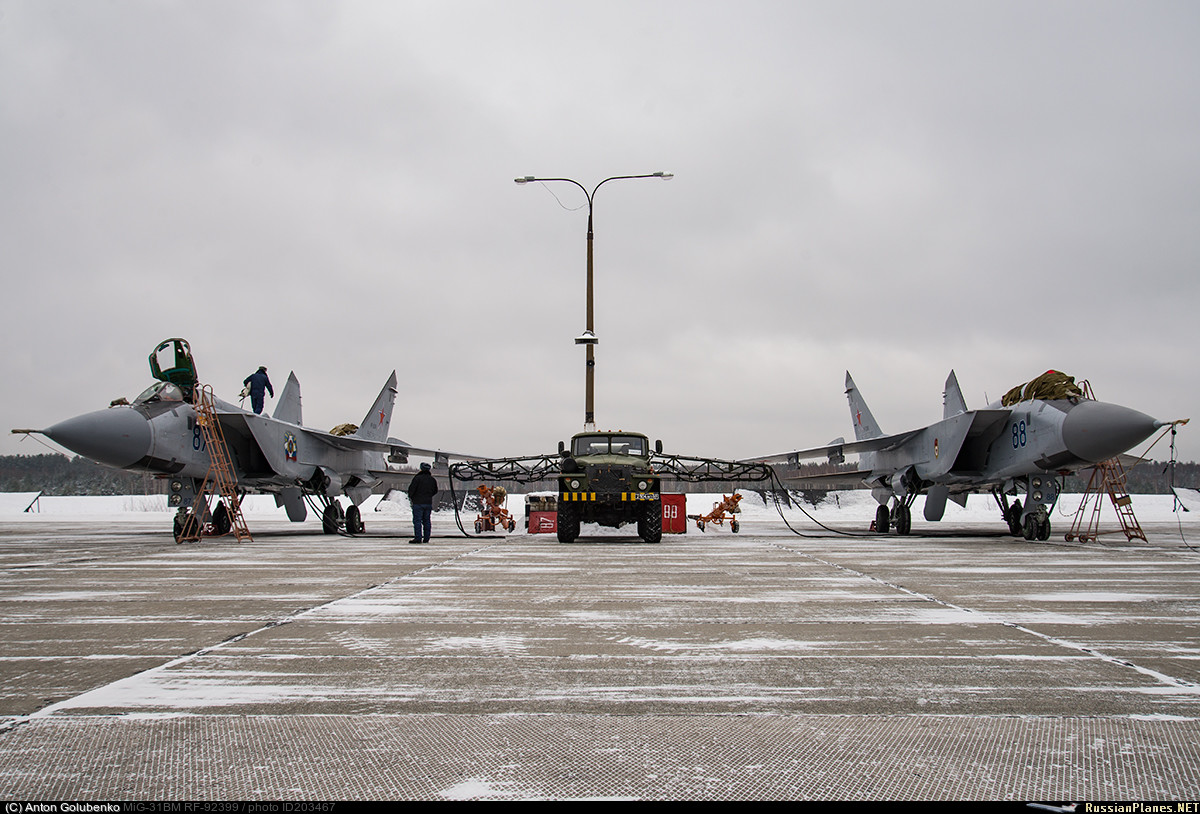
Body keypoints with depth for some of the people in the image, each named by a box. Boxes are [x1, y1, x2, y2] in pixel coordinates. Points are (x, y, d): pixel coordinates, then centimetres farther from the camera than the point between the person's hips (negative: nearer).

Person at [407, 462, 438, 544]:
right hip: (429, 503, 6)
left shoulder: (417, 478, -11)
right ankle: (426, 538, 10)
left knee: (417, 520, -4)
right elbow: (435, 491, 17)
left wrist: (410, 497, 6)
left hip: (418, 502, -6)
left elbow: (411, 489, -11)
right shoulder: (432, 479, 7)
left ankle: (418, 538, -10)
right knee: (426, 520, 10)